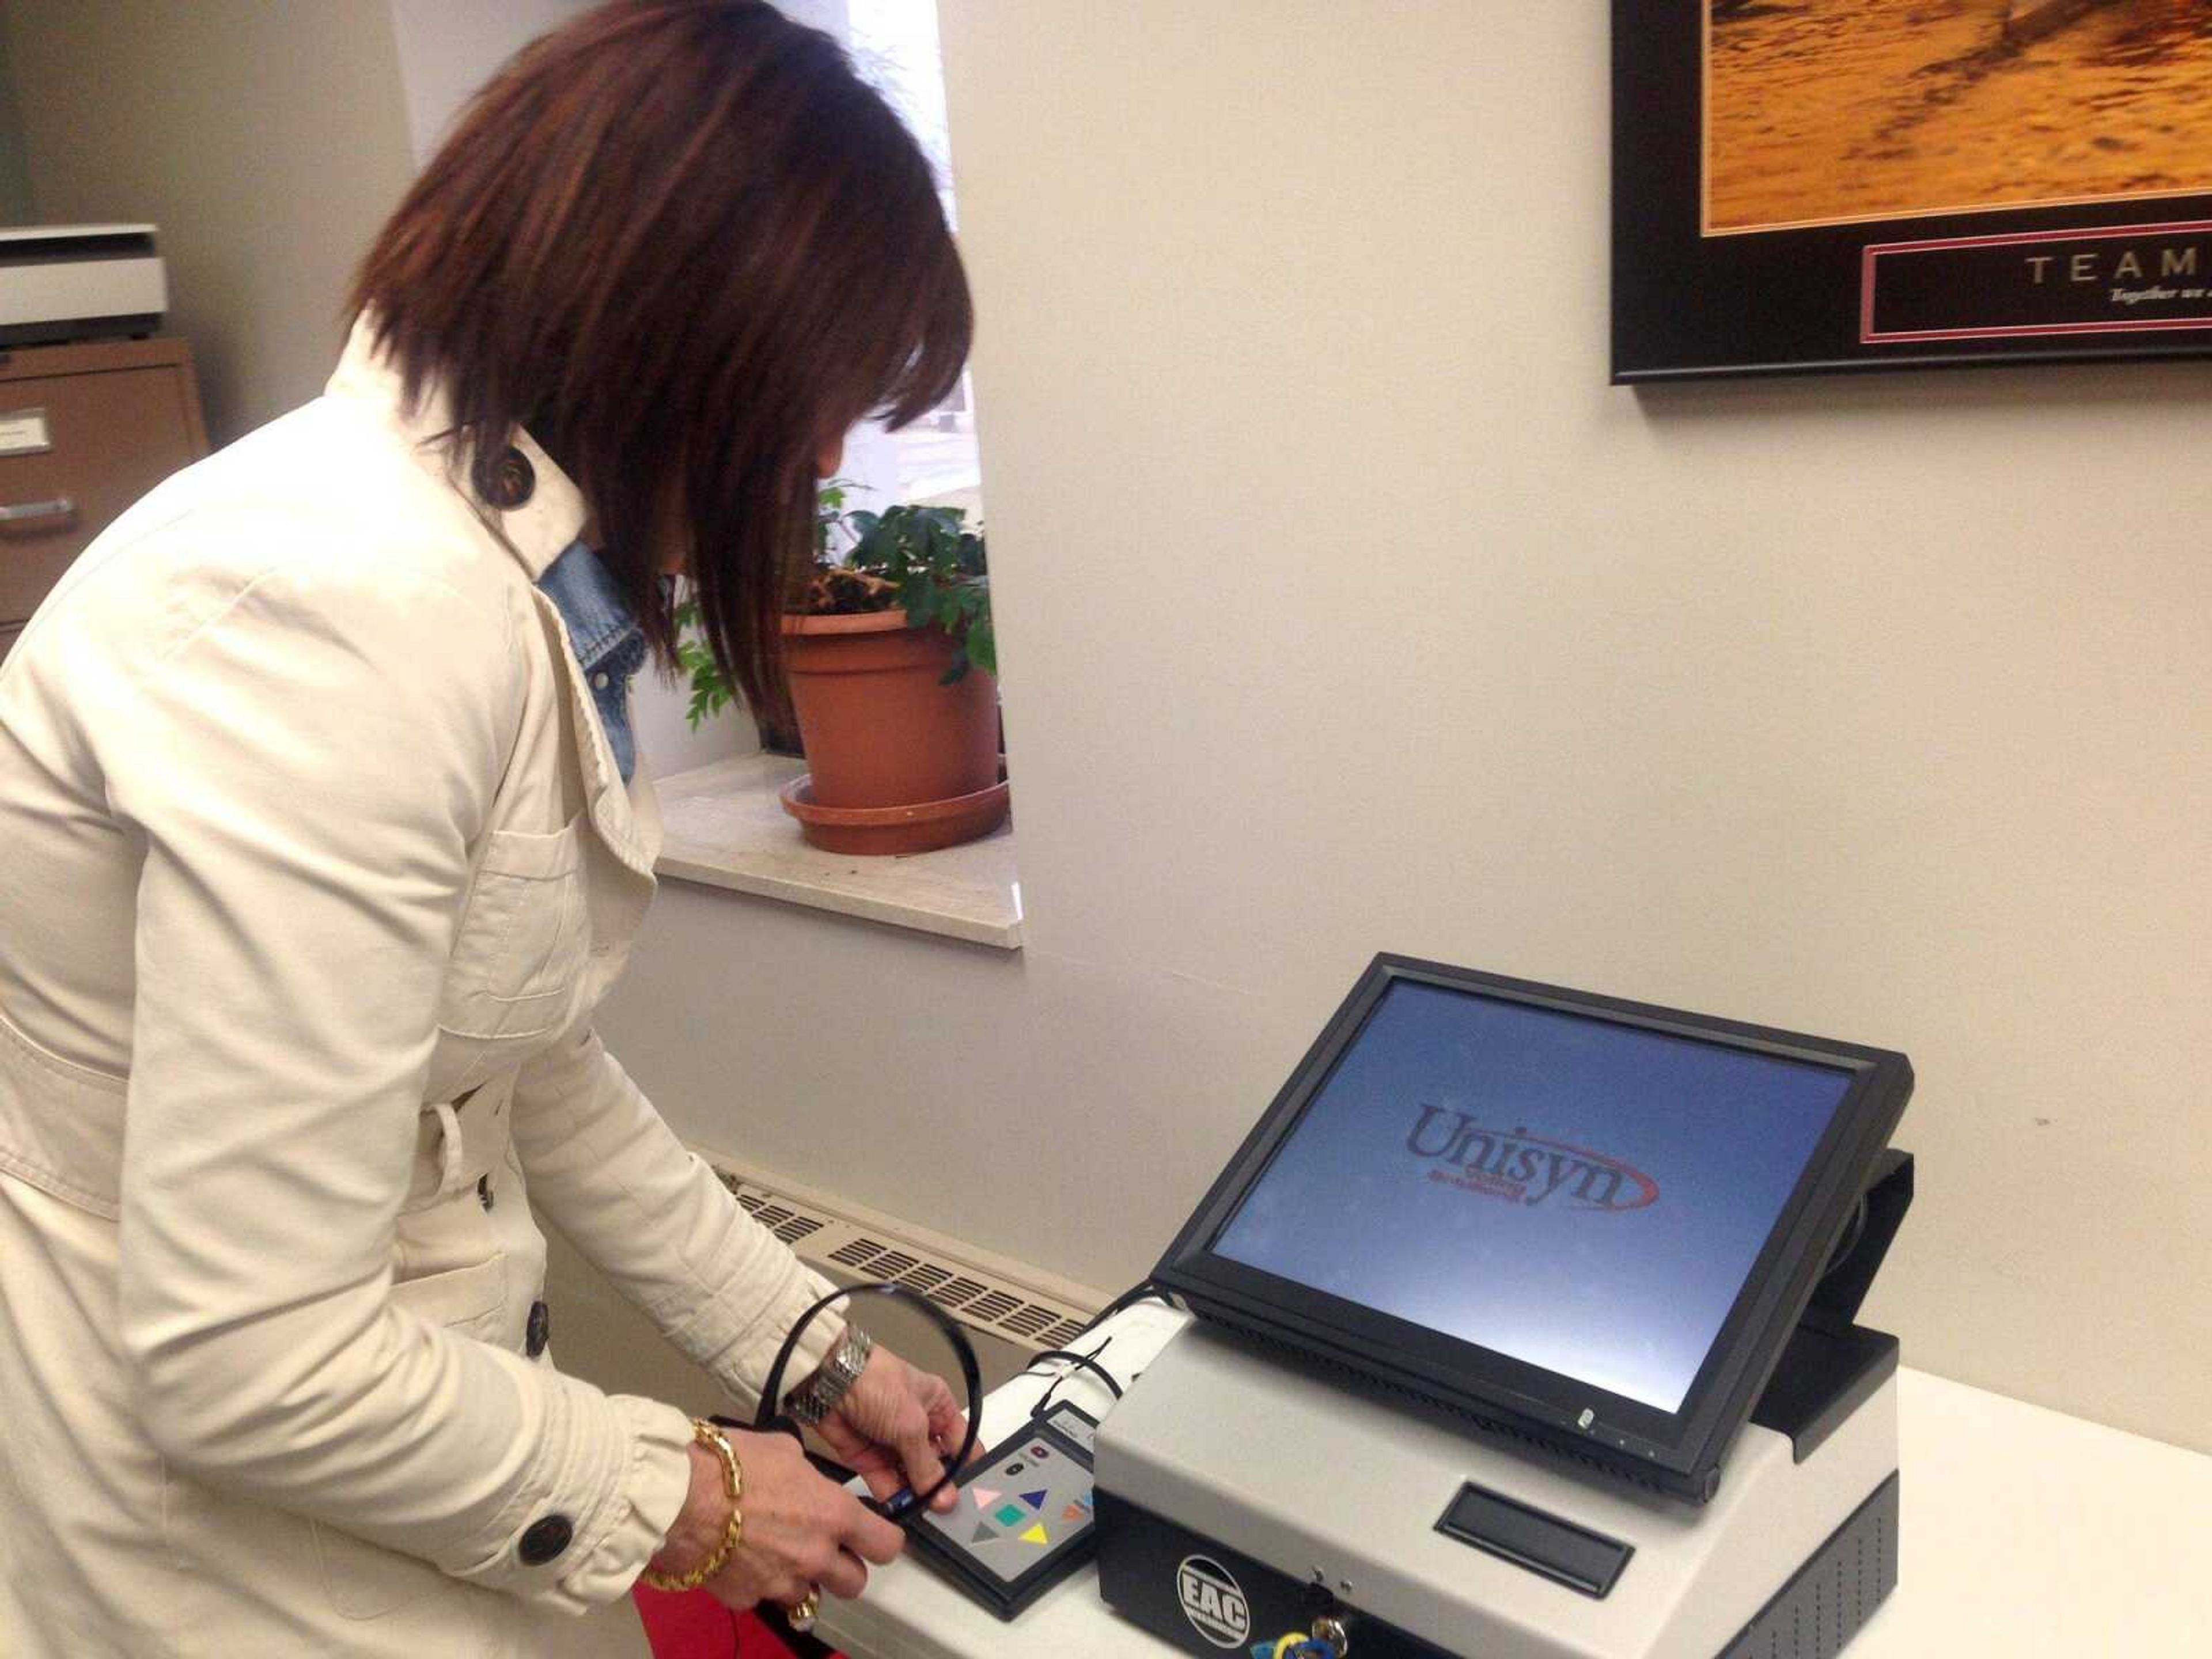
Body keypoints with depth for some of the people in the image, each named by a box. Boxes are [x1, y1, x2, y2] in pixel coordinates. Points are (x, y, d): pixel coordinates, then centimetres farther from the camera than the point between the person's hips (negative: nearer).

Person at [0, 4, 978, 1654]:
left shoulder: (514, 584, 0)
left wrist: (811, 1346, 11)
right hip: (217, 1526, -7)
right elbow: (247, 1364, -29)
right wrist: (678, 1496, -14)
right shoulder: (345, 611, -29)